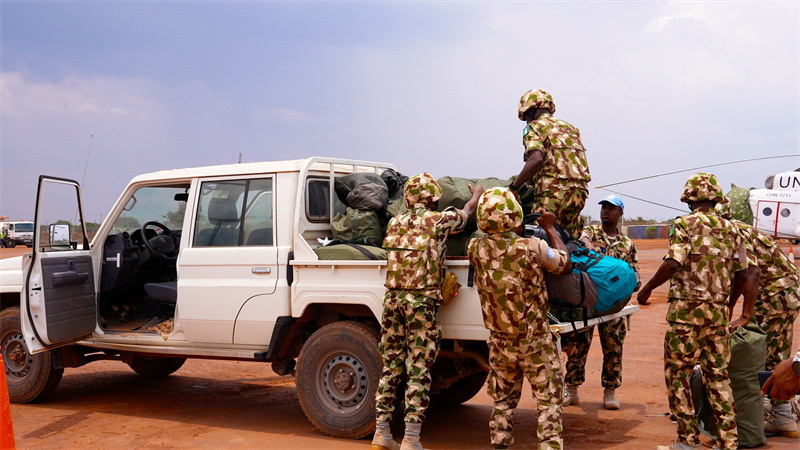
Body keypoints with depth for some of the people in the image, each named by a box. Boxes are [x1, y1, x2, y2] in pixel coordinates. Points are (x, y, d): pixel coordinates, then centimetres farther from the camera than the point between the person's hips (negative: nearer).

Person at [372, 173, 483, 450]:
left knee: (391, 366, 11)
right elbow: (470, 209, 17)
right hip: (421, 299, -5)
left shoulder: (395, 223, 9)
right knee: (418, 370, -1)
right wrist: (477, 192, 40)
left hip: (392, 297, 5)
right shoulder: (439, 220, -2)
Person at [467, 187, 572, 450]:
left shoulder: (476, 249, -12)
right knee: (548, 401, 8)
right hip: (535, 341, -4)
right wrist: (550, 229, 9)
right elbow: (565, 265, -4)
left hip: (500, 341, 4)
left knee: (503, 402, 19)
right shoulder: (532, 248, -22)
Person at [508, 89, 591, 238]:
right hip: (580, 191, 8)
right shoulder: (570, 128, 27)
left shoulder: (535, 127, 4)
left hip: (555, 192, -8)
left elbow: (536, 160, -15)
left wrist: (513, 186, -8)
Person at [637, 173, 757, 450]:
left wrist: (647, 289, -6)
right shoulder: (731, 229, 11)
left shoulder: (685, 224, -6)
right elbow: (742, 273, 10)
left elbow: (673, 264, -17)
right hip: (718, 311, 6)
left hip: (687, 308, -5)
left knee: (677, 373, 4)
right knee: (718, 373, 11)